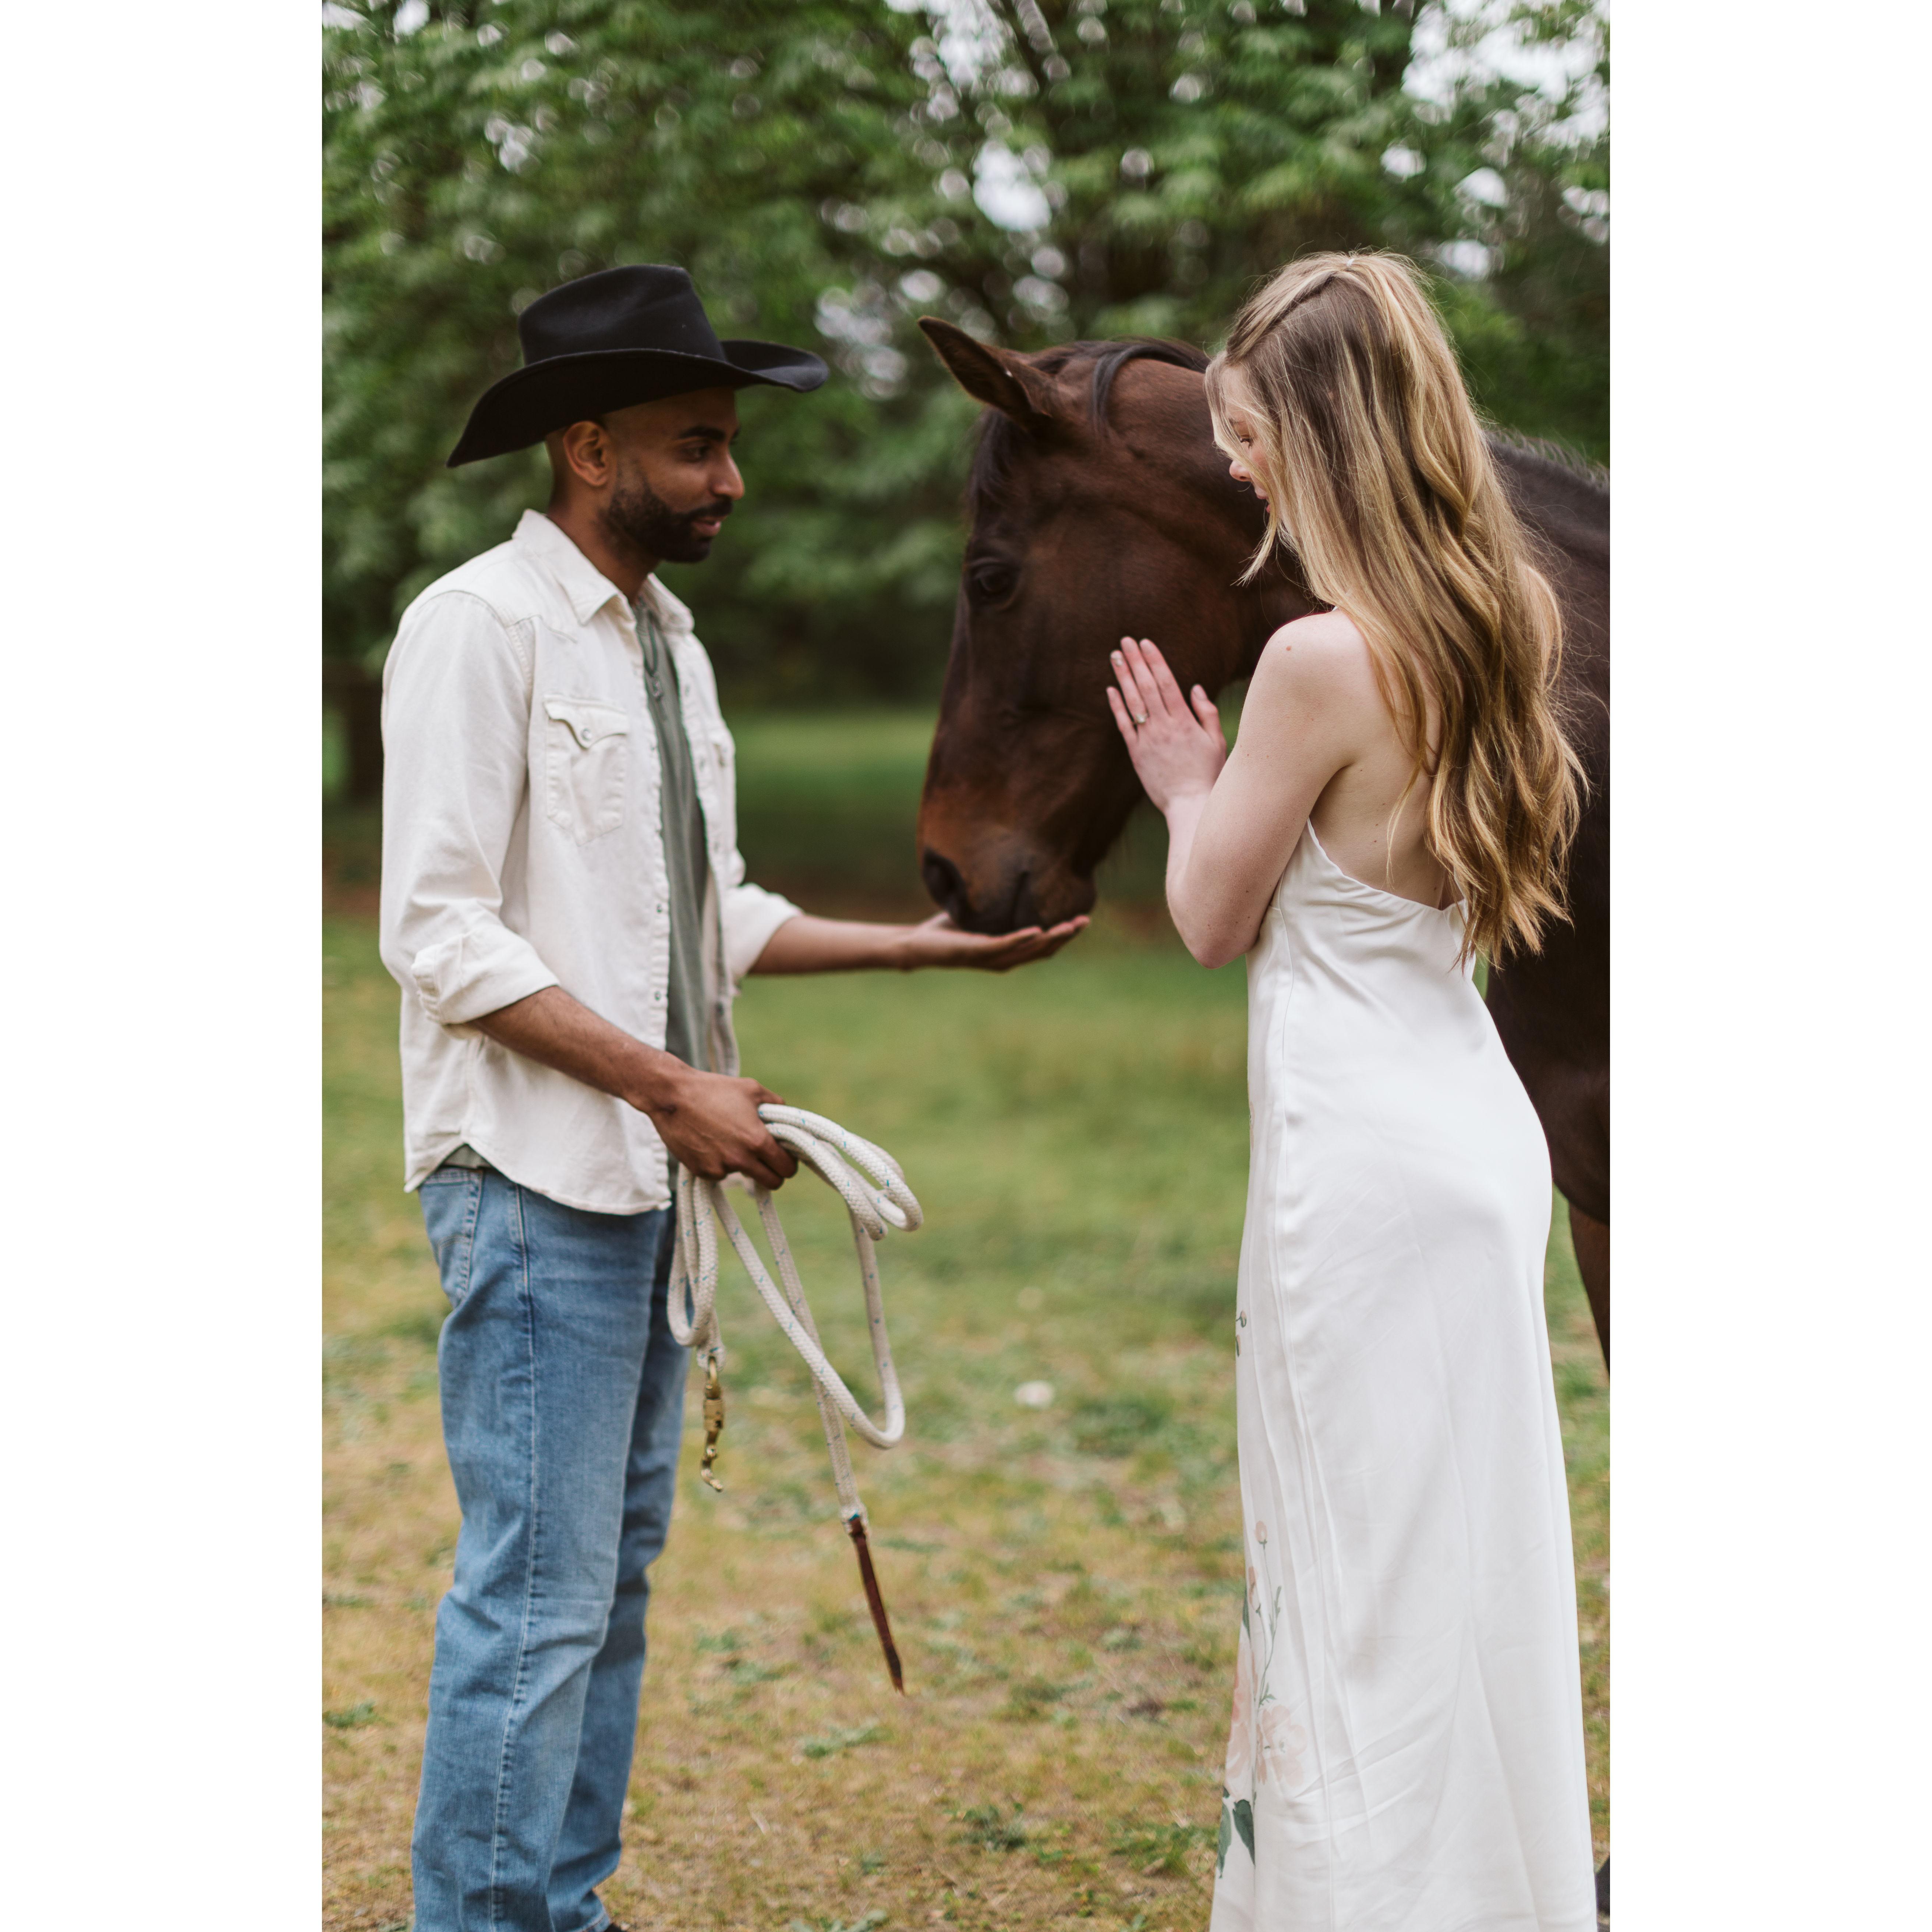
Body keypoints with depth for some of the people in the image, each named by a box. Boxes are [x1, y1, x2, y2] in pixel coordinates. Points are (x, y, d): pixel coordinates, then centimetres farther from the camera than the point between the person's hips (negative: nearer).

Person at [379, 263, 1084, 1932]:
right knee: (538, 1591, -7)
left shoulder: (666, 635, 15)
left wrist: (933, 944, 11)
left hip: (650, 1172, 9)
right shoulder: (480, 627, -11)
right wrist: (673, 1087, -20)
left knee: (616, 1573, 14)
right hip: (538, 1173, -9)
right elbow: (443, 937, -18)